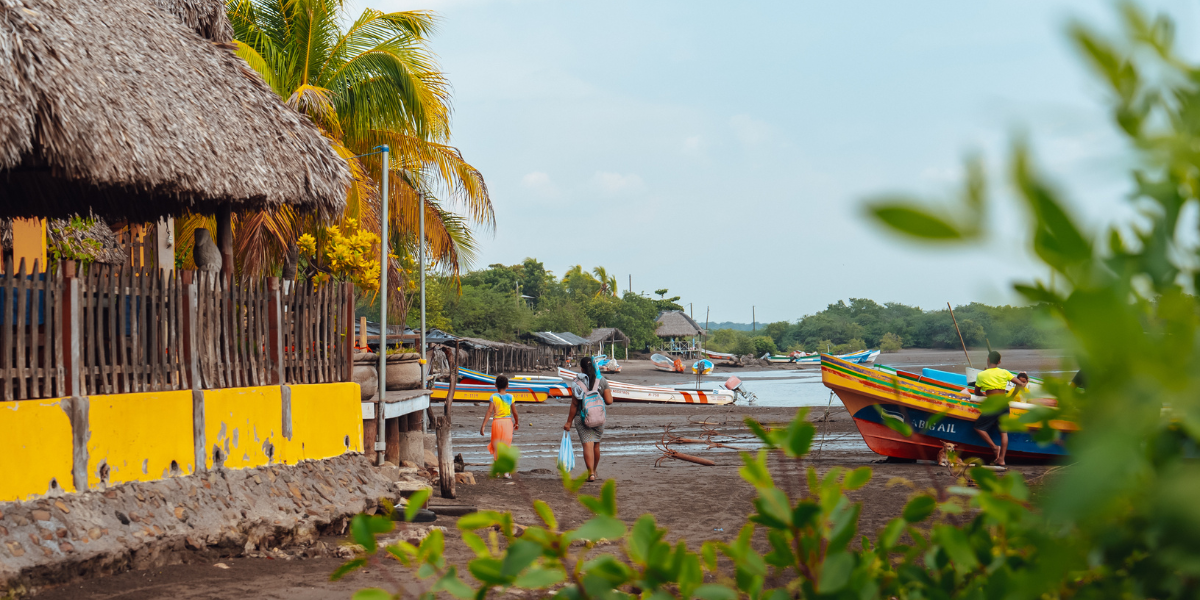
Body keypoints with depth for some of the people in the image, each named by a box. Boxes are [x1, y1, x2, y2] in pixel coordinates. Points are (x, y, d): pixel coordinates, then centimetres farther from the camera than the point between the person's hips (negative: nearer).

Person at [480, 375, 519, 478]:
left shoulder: (494, 397, -6)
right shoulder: (510, 397, -1)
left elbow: (489, 412, -13)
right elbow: (515, 413, 4)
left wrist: (483, 425, -12)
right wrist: (517, 423, 21)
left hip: (497, 422, -1)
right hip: (508, 422, 1)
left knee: (496, 447, 11)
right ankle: (506, 471, -2)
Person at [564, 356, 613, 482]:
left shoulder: (578, 383, -8)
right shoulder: (602, 381, -3)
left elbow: (574, 404, -7)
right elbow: (609, 401, -8)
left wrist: (569, 422, -1)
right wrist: (608, 395, 16)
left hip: (582, 418, -3)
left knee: (587, 444, -7)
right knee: (596, 444, 19)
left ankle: (591, 473, -20)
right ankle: (593, 471, 35)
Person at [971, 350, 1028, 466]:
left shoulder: (981, 375, 0)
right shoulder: (1004, 372, 7)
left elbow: (977, 392, 12)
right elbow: (1020, 384, 6)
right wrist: (1011, 396, 18)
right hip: (1004, 404, 4)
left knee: (979, 427, 8)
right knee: (1003, 432, 9)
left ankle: (994, 447, -3)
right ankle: (1001, 459, 5)